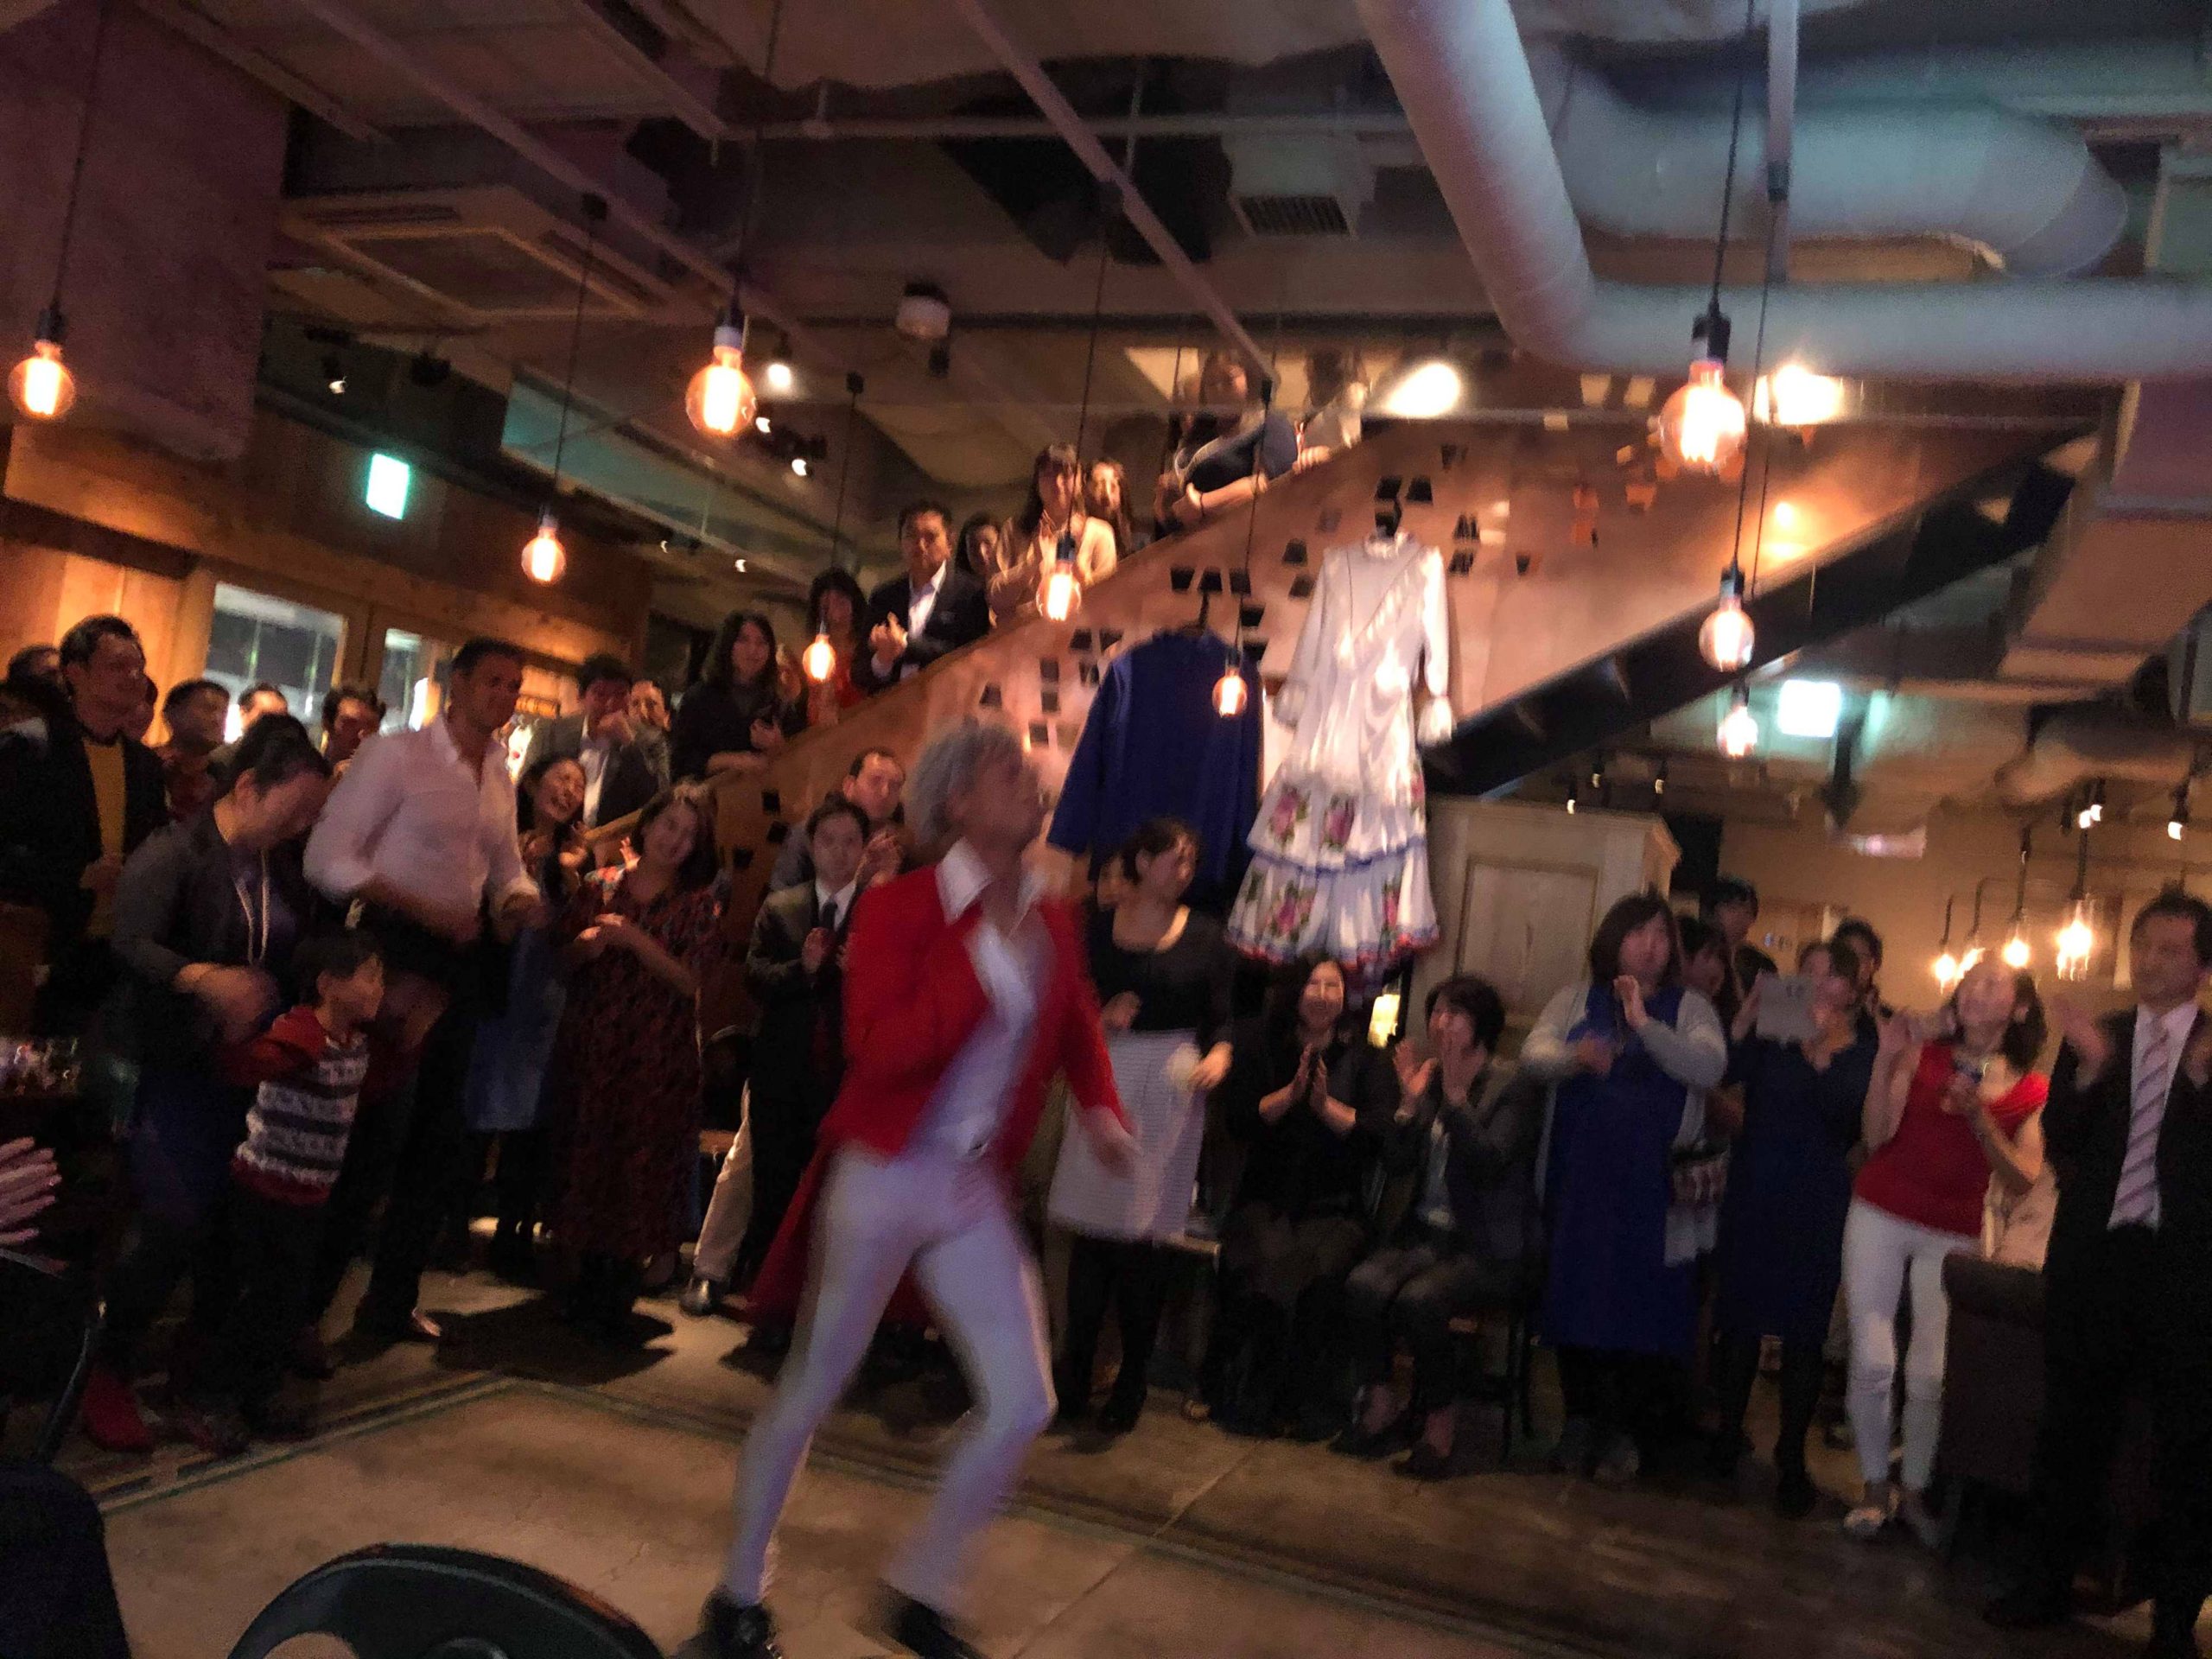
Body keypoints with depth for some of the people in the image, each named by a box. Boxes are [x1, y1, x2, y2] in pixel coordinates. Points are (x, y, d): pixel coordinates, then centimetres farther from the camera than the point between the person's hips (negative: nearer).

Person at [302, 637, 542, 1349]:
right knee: (375, 1137, -7)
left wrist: (519, 897, -3)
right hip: (395, 955, -7)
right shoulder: (395, 755, -8)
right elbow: (327, 859, -14)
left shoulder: (501, 775, 12)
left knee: (439, 1136, 12)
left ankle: (391, 1301, 28)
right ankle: (300, 1305, 10)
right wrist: (428, 912, -21)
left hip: (456, 962, 7)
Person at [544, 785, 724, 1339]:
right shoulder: (599, 886, 8)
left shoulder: (699, 902, 2)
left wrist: (634, 939, -18)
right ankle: (591, 1283, 23)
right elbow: (565, 957, 10)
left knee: (641, 1163, -2)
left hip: (658, 1054, -2)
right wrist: (587, 944, -11)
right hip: (590, 1044, 2)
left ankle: (615, 1298, 10)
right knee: (586, 1154, 6)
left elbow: (689, 979, -8)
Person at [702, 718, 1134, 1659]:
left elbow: (1076, 1028, 23)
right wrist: (988, 950, -24)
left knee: (1022, 1405, 3)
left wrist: (1100, 1107, 5)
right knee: (810, 1393, 9)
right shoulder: (897, 909, -14)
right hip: (883, 1177, -5)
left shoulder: (1051, 925, 5)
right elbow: (884, 1047, -27)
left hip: (977, 1191, 6)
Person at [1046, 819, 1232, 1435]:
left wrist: (1218, 1056, -15)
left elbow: (1220, 1019, 4)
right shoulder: (1099, 930, 6)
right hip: (1106, 1080, 1)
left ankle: (1131, 1385, 10)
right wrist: (1100, 1021, -11)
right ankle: (1074, 1377, 13)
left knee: (1147, 1235, -1)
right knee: (1091, 1228, 1)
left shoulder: (1205, 936, 5)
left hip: (1169, 1088, -1)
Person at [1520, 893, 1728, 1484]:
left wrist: (1645, 1024, -23)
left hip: (1653, 1185, -1)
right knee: (1577, 1292, 4)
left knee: (1644, 1300, -3)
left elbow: (1710, 1067, -12)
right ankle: (1581, 1419, 19)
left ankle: (1626, 1430, 13)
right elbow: (1533, 1052, -4)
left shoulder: (1689, 1008, 5)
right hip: (1579, 1177, 2)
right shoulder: (1578, 999, 10)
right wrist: (1575, 1057, -26)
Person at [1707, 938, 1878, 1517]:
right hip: (1752, 1193, 1)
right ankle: (1728, 1435, 20)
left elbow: (1848, 1116, -13)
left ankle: (1791, 1459, 12)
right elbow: (1721, 1071, -12)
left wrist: (1819, 1049, -18)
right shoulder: (1771, 1038, 6)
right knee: (1739, 1320, 7)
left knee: (1802, 1333, 2)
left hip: (1816, 1206, -1)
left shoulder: (1863, 1055, 5)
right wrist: (1747, 1014, -18)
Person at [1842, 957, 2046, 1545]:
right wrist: (1886, 1060, -21)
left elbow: (2023, 1179, -5)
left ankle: (1914, 1491, 18)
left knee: (1929, 1373, -1)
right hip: (1880, 1216, -1)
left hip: (1952, 1236, 1)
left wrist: (1980, 1119, -17)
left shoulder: (2029, 1091, 2)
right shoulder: (1923, 1052, -2)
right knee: (1872, 1363, -2)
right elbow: (1878, 1134, -11)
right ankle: (1875, 1488, 14)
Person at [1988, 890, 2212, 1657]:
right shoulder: (2095, 1038, 6)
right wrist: (2089, 1072, -16)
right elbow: (2059, 1144, -1)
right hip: (2092, 1256, 3)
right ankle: (2048, 1582, 27)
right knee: (2072, 1425, 13)